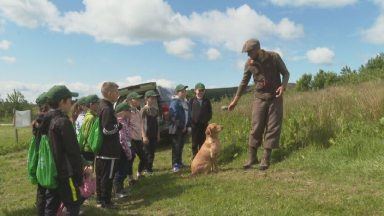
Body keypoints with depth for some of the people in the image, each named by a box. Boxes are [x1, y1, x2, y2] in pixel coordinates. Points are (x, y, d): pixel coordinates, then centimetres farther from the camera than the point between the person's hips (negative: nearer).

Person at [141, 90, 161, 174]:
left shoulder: (156, 109, 8)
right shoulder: (144, 110, -10)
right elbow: (141, 123, -13)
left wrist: (158, 134, 12)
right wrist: (144, 136, -17)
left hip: (154, 134, 6)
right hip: (147, 134, -6)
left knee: (152, 152, 12)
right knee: (147, 152, 2)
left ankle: (149, 167, 25)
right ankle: (148, 168, 13)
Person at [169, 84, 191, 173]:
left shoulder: (185, 102, 15)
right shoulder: (175, 102, -12)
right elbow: (174, 116, -19)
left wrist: (186, 126, 8)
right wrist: (181, 126, -16)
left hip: (184, 128, 8)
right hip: (176, 128, -8)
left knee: (181, 146, 14)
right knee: (176, 146, -5)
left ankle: (179, 162, 25)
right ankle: (175, 165, 0)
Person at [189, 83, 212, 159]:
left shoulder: (207, 101, 7)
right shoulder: (192, 100, 1)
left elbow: (210, 113, 11)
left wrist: (206, 120, -3)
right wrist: (191, 122, -8)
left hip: (204, 125, 2)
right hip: (194, 124, -2)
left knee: (202, 142, 9)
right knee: (194, 143, 4)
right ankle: (194, 157, 15)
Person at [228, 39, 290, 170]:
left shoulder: (274, 57, -9)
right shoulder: (249, 63, -2)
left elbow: (286, 73, 1)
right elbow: (244, 83, 7)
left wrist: (283, 86, -20)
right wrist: (235, 101, 7)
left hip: (275, 97, -1)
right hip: (259, 98, 1)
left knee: (273, 128, -1)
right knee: (256, 127, -2)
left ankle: (266, 159, 5)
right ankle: (252, 157, 6)